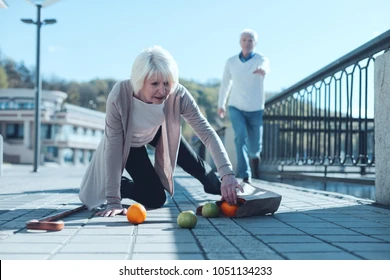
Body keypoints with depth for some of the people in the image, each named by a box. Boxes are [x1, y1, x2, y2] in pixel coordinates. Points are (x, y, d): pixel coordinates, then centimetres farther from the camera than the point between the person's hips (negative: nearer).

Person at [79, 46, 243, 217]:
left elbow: (206, 132, -36)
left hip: (157, 131, 3)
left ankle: (217, 188, 47)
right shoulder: (119, 97, -42)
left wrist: (227, 173, -50)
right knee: (155, 198, -6)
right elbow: (113, 148, -37)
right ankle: (111, 186, 20)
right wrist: (113, 201, -38)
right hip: (128, 142, -3)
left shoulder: (178, 95, -36)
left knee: (192, 162, 14)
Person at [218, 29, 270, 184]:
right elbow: (225, 83, 12)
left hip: (255, 110, -1)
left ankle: (254, 155, 46)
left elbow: (265, 67, -38)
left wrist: (262, 70, -63)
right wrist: (220, 104, 20)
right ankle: (245, 177, -18)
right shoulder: (231, 62, -3)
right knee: (241, 138, -22)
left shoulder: (261, 59, -12)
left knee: (254, 146, 7)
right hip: (236, 108, 1)